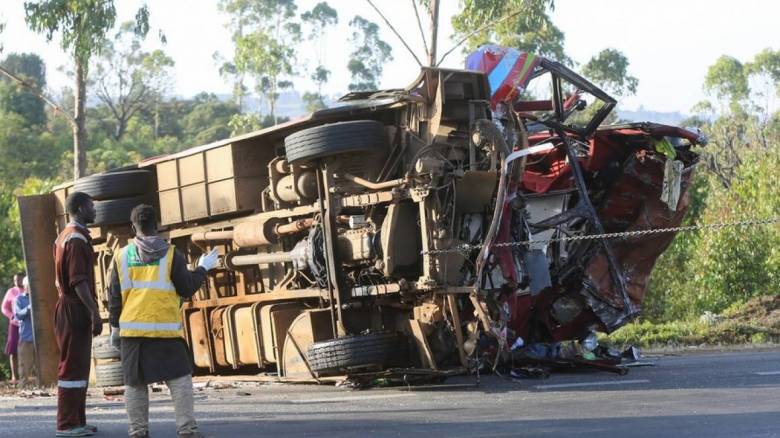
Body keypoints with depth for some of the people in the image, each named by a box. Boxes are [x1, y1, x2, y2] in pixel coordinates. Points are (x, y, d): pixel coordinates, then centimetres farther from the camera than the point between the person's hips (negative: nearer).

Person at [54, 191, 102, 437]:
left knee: (78, 367, 13)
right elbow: (79, 281, -22)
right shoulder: (77, 239, -14)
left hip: (68, 308, 10)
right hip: (76, 309, -10)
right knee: (73, 367, -8)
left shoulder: (64, 237, 18)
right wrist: (95, 312, -23)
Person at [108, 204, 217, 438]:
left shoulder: (122, 256, 7)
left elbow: (114, 296, 9)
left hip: (132, 329, 3)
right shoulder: (170, 254, -1)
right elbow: (187, 288, 1)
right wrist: (203, 268, 15)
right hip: (165, 328, -3)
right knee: (179, 378, 1)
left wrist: (115, 326, 18)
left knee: (135, 382, 8)